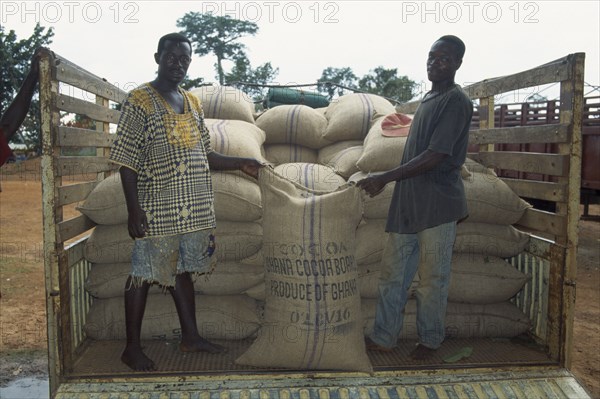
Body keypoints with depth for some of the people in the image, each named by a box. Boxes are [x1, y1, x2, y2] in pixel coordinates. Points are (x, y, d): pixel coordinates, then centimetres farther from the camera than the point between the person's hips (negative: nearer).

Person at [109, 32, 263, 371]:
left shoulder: (193, 102, 14)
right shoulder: (140, 100, -7)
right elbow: (127, 160, -11)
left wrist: (240, 163, 7)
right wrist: (134, 209, -17)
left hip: (194, 206, 7)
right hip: (157, 209, -6)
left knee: (183, 269, 16)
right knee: (145, 274, 3)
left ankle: (191, 336, 27)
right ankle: (132, 348, 15)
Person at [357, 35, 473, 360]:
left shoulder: (456, 102, -12)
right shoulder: (428, 99, 15)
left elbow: (434, 157, -20)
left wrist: (385, 178, -21)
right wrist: (388, 181, 21)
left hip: (437, 205, -8)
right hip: (408, 203, 8)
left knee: (432, 278, 6)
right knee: (392, 272, 11)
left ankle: (430, 339, 24)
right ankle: (383, 338, 22)